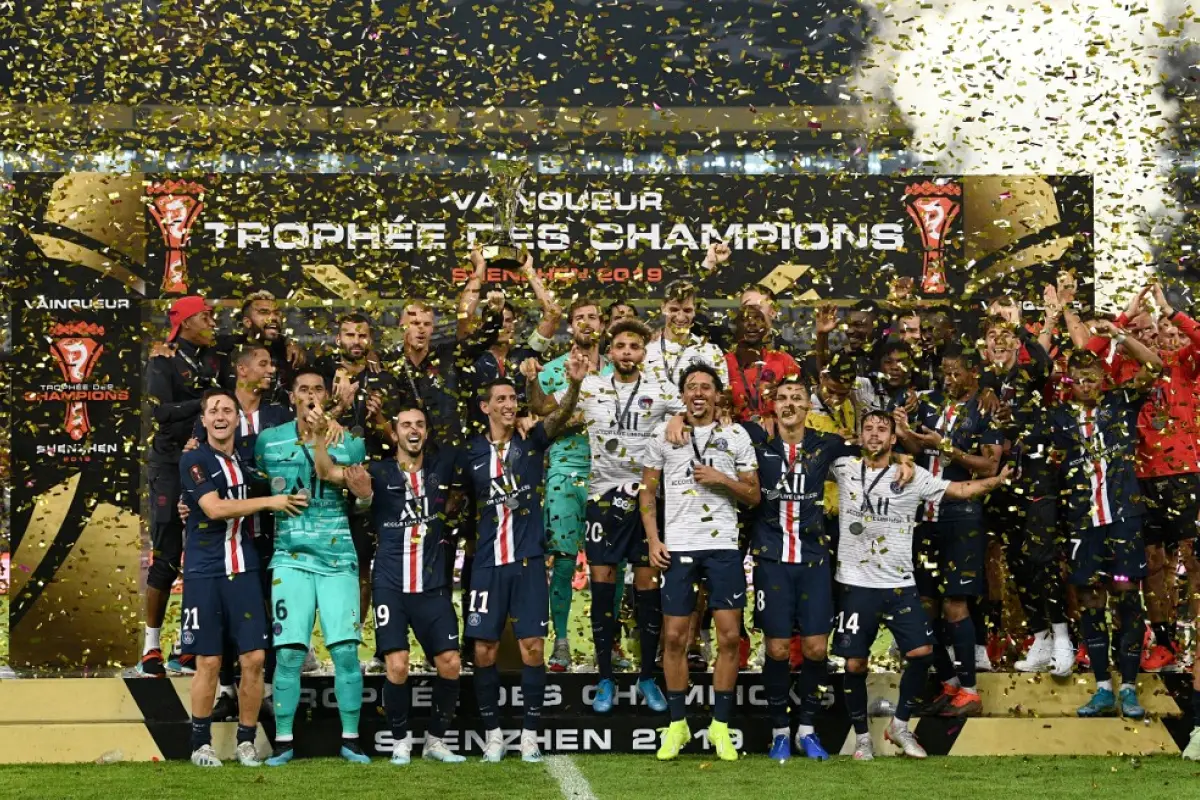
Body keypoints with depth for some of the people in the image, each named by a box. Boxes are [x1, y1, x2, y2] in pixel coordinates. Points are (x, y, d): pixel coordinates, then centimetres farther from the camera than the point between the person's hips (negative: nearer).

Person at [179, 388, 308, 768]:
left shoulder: (247, 461, 12)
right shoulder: (195, 461, -4)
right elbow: (215, 508, -16)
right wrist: (270, 502, -13)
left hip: (244, 570, 4)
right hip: (205, 572, -4)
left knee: (254, 657, -2)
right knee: (209, 661, -1)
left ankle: (246, 742, 9)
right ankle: (201, 744, 10)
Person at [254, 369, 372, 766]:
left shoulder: (350, 443, 6)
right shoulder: (268, 441, 4)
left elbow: (360, 508, 12)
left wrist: (364, 495, -9)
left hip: (338, 558, 1)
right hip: (291, 557, -1)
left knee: (345, 651, -5)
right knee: (289, 653, -6)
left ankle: (350, 739, 4)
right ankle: (283, 741, 2)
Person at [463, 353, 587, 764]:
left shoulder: (532, 442, 1)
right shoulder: (472, 451, 3)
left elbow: (561, 415, -17)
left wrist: (574, 383, -34)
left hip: (528, 560, -1)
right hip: (488, 561, 1)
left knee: (532, 648, -4)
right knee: (484, 650, 0)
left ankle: (530, 734, 5)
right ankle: (493, 733, 13)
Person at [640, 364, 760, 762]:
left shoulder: (736, 435, 7)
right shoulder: (663, 433, 7)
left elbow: (753, 495, 8)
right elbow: (648, 490, 10)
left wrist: (722, 479, -10)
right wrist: (653, 539, -1)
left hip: (723, 546, 0)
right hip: (676, 546, 0)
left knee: (729, 636, -4)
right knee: (674, 637, -1)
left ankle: (720, 726, 5)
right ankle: (677, 725, 10)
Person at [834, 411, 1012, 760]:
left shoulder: (912, 477, 2)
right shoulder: (844, 469, 3)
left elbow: (962, 490, -2)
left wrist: (997, 479, -14)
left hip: (899, 584, 0)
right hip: (857, 583, 0)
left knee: (921, 652, -10)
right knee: (855, 664, -1)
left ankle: (900, 725, 9)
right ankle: (862, 736, 16)